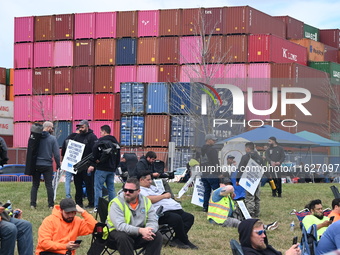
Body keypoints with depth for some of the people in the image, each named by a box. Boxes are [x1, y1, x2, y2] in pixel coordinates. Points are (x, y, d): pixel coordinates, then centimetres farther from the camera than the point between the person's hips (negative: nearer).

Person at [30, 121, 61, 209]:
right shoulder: (52, 138, -7)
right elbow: (56, 153, -8)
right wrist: (58, 165, 3)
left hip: (36, 165, 2)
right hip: (47, 165, -2)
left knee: (35, 185, 9)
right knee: (49, 185, 3)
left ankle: (33, 204, 6)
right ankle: (51, 205, 3)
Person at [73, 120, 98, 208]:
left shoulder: (92, 137, -7)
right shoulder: (77, 137, 15)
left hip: (87, 166, -7)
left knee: (89, 185, -3)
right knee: (77, 184, 10)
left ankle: (91, 203, 4)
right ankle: (78, 203, 19)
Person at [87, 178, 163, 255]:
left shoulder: (146, 201, -2)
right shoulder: (116, 203, -17)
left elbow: (153, 221, -6)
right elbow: (120, 226, -29)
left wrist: (148, 232, -31)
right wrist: (140, 230, -40)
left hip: (139, 234, 4)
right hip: (117, 232, -4)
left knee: (157, 236, -16)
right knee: (123, 237, -36)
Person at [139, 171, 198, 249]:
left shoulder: (152, 187, 31)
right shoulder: (140, 190, 1)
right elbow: (149, 199, -17)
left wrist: (168, 195, 10)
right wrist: (164, 196, -7)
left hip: (173, 208, 10)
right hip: (162, 213, -10)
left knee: (189, 217, -5)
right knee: (177, 218, -33)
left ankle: (176, 240, -13)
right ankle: (185, 242, -13)